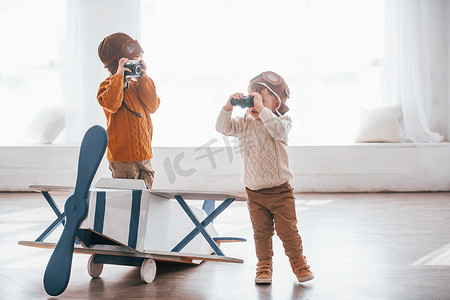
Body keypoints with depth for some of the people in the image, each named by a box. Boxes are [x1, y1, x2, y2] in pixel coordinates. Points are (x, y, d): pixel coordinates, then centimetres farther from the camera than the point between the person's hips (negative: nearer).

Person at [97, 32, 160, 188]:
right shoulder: (108, 86, -5)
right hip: (121, 157, -6)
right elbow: (111, 104, -27)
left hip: (144, 154, 6)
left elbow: (153, 106, 0)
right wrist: (119, 76, -25)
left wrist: (143, 79, -7)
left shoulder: (137, 85, 13)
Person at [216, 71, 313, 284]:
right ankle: (264, 265, 23)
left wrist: (262, 109, -37)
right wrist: (228, 107, -23)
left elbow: (279, 131, -31)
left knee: (287, 230, 3)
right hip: (254, 192, 3)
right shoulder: (244, 123, 3)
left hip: (280, 190, -3)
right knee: (261, 232, 8)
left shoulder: (281, 121, -8)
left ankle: (298, 262, 23)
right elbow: (223, 128, -8)